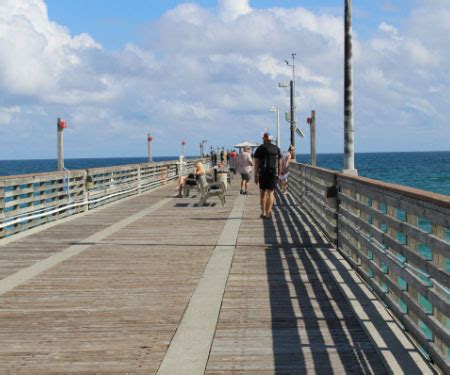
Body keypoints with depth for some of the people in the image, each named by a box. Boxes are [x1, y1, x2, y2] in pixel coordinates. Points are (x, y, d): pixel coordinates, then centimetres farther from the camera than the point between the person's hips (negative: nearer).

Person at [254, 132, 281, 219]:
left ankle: (263, 212, 14)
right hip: (273, 173, 1)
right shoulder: (276, 149, 8)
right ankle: (268, 211, -16)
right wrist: (279, 174, 17)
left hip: (263, 173, -1)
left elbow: (256, 163, -4)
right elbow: (279, 163, 9)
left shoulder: (260, 149, 1)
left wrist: (255, 175, -3)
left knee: (263, 193, 11)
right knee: (270, 193, 1)